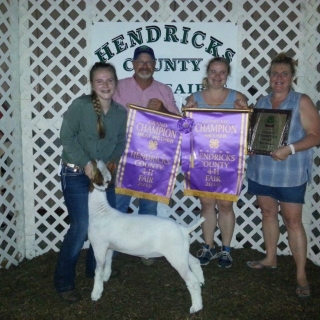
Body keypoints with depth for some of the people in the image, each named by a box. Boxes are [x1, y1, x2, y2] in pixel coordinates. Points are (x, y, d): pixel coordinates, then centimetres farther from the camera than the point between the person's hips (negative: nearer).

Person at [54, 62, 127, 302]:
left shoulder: (121, 112, 1)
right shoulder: (80, 105, -14)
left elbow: (121, 143, 7)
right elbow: (67, 138, -15)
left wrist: (110, 164, -9)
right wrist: (85, 163, -21)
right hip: (76, 174, -6)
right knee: (81, 227, -9)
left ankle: (95, 269, 34)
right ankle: (63, 282, 8)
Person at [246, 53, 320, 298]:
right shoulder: (262, 102, 10)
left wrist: (290, 149, -24)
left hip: (290, 173, -5)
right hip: (261, 170, 5)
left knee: (293, 221, -2)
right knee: (268, 213, 15)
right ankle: (270, 259, 32)